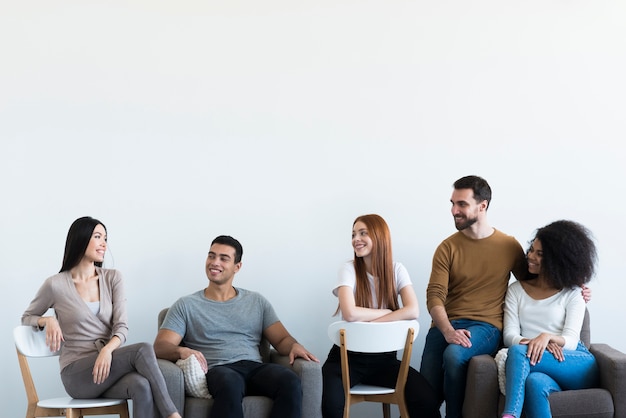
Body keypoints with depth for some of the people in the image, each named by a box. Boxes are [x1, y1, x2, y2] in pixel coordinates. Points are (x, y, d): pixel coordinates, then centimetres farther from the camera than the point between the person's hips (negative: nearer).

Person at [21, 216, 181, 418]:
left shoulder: (113, 278, 9)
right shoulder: (56, 284, -1)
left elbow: (121, 326, 1)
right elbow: (26, 318, 15)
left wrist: (107, 350, -20)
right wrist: (48, 320, -8)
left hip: (108, 363, 3)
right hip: (76, 372, -3)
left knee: (142, 387, -33)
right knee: (142, 350, -29)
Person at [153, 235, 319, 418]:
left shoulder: (256, 301, 24)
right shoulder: (186, 305, 17)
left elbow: (281, 339, 20)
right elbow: (161, 346, 8)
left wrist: (294, 346, -5)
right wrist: (181, 351, -16)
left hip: (255, 368, 3)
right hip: (216, 370, -2)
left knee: (291, 383, -33)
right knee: (230, 384, -42)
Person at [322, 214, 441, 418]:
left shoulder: (397, 270, 1)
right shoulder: (349, 269, -7)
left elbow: (413, 311, -16)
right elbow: (350, 313, -24)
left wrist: (368, 320, -21)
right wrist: (390, 311, -12)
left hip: (384, 356, 2)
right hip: (348, 355, -2)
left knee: (427, 399, -20)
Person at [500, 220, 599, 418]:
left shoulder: (572, 294, 7)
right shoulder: (516, 290, 15)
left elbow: (571, 340, -4)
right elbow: (509, 335, 3)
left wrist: (548, 337, -28)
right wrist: (533, 343, -20)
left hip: (577, 365, -1)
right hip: (544, 368, 1)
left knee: (518, 352, -32)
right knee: (535, 383, -40)